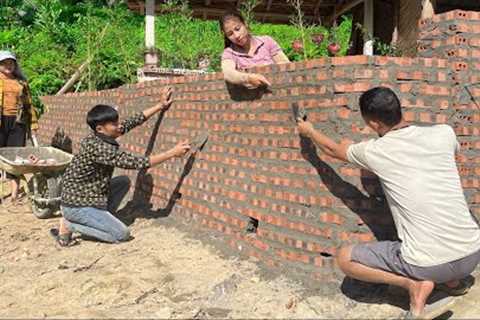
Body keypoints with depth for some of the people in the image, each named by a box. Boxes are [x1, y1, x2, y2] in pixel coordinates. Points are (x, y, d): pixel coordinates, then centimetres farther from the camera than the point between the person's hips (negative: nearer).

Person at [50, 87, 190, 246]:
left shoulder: (100, 136, -1)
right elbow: (137, 163, -26)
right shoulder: (98, 147, -27)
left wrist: (161, 105, 8)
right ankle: (69, 225, -3)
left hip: (87, 195, 9)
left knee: (124, 181, 13)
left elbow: (132, 122, 7)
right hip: (76, 206, -9)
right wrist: (173, 153, -22)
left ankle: (102, 220, 12)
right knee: (122, 234, -10)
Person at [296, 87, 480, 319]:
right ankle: (452, 278, 23)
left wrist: (309, 131, 36)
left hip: (428, 266, -4)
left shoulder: (373, 151, -6)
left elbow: (333, 149, 17)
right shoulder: (444, 133, 0)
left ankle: (414, 284, 0)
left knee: (344, 258, 12)